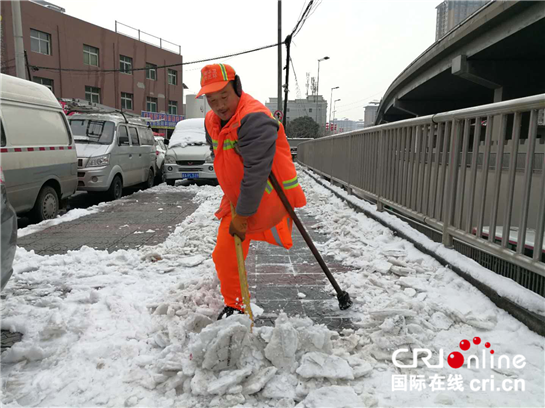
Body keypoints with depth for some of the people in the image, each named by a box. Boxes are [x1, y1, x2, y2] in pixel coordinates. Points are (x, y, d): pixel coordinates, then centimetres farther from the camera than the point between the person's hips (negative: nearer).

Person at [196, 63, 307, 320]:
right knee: (224, 257, 20)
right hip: (236, 201, 9)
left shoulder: (255, 119, -27)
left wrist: (242, 216, -24)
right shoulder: (211, 121, 5)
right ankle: (234, 306, 45)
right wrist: (235, 209, 17)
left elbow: (256, 173, -31)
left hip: (268, 201, -9)